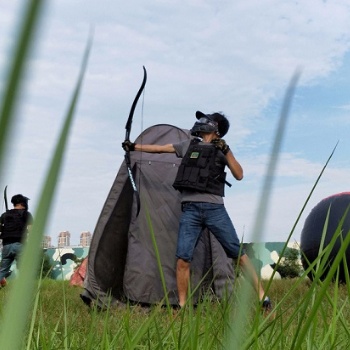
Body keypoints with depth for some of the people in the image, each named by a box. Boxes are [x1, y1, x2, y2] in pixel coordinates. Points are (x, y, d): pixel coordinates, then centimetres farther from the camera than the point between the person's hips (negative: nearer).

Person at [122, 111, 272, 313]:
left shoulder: (222, 150, 11)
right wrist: (134, 147, 28)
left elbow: (239, 175, 1)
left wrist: (226, 151, -8)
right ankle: (182, 306, 6)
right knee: (183, 259, -6)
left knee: (239, 254, -2)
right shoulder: (189, 146, 19)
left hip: (215, 209, -2)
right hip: (190, 210, 2)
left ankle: (263, 298, 7)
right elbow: (160, 149, 25)